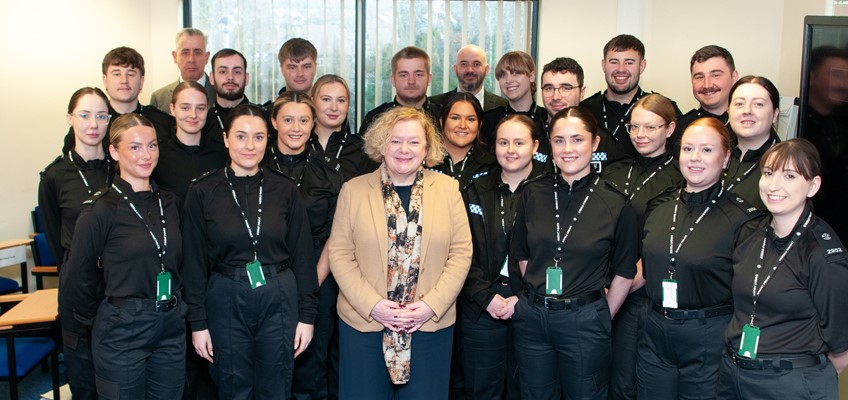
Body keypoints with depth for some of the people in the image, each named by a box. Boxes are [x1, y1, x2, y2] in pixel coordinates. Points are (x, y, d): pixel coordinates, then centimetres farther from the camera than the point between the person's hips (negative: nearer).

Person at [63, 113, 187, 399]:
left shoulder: (168, 204, 6)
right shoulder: (101, 209, -11)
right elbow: (78, 276, -6)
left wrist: (174, 307, 11)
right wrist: (97, 319, 4)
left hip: (171, 328, 5)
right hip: (121, 332, -5)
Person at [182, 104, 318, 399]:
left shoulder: (285, 189, -1)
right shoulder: (202, 192, -4)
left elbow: (302, 255, 2)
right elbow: (194, 261, -1)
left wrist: (307, 315, 0)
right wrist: (198, 322, -2)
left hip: (279, 299, 1)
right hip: (226, 300, -1)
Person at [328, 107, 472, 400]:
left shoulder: (448, 189, 4)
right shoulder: (353, 190, 3)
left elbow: (461, 252, 1)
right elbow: (340, 254, 0)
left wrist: (432, 304, -10)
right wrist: (372, 304, -11)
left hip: (431, 324, 1)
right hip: (364, 322, 0)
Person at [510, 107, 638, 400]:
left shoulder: (615, 205, -7)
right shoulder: (533, 195, 0)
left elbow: (624, 274, 1)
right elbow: (523, 257, 9)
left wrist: (602, 318, 2)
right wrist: (538, 299, 5)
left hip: (585, 320, -2)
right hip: (531, 317, 3)